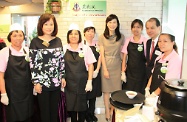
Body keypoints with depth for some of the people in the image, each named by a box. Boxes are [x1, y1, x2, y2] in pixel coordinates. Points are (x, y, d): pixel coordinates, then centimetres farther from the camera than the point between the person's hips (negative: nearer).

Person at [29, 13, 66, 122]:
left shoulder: (58, 40, 5)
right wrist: (36, 82, -11)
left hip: (56, 81, 3)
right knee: (44, 110, 10)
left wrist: (63, 77, 6)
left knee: (55, 109, 15)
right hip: (42, 82, -3)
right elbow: (33, 63, -8)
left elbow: (62, 60, 8)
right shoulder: (35, 41, -5)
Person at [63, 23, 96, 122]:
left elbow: (90, 65, -1)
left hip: (82, 82, -1)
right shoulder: (64, 49, 0)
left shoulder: (86, 48, -2)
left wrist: (89, 81, -6)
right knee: (70, 104, 10)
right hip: (69, 83, 1)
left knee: (82, 105, 9)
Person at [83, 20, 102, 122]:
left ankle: (91, 113, 28)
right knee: (85, 94, 5)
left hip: (95, 73, 4)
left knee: (94, 94, 12)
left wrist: (96, 71, -6)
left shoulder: (97, 44, 8)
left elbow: (99, 58, 5)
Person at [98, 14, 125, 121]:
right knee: (106, 90, 6)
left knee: (116, 89, 7)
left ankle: (113, 111, 25)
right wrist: (105, 69, -9)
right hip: (106, 65, -1)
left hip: (117, 66, 2)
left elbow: (122, 53, 5)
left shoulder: (121, 37, 2)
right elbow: (102, 54, -4)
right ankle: (107, 112, 20)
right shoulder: (102, 37, -2)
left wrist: (123, 68, 2)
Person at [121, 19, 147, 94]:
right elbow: (124, 57, 5)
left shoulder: (145, 41, -7)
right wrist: (123, 72, 1)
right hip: (129, 72, 3)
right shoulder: (128, 41, 3)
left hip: (141, 73, -3)